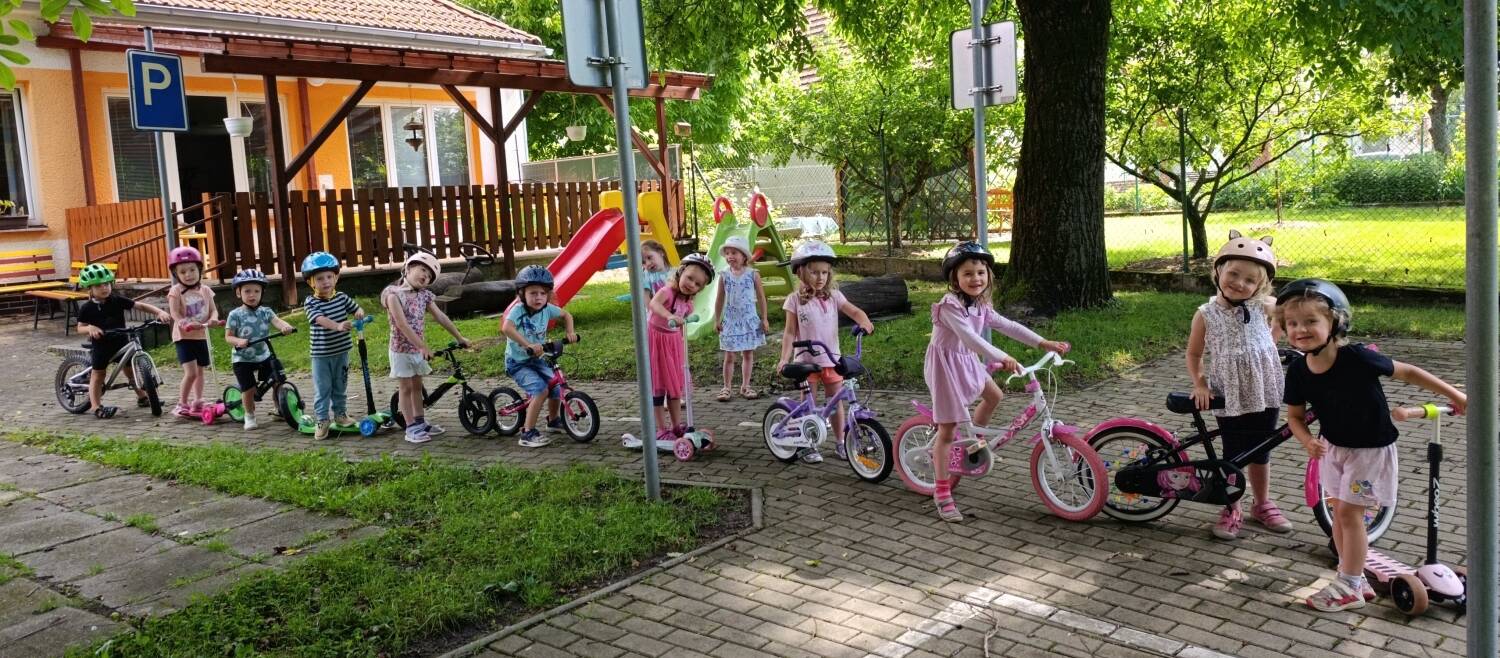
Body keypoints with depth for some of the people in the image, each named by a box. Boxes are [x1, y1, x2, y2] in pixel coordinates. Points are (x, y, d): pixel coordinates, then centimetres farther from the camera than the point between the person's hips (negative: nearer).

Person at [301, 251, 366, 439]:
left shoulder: (342, 297, 0)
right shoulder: (311, 303, -13)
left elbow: (357, 309, 3)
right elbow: (320, 320, -29)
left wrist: (359, 312, -23)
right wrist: (338, 326, -47)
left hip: (341, 351, 4)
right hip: (321, 354, -4)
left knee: (340, 386, 17)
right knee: (322, 389, 3)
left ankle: (340, 413, 31)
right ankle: (322, 420, 10)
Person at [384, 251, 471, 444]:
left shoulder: (424, 295, 2)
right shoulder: (394, 293, -18)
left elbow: (441, 317, 4)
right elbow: (401, 324, -25)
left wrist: (459, 337, 3)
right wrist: (423, 346, -30)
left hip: (418, 348, 6)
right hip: (402, 348, -6)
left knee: (417, 386, 15)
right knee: (406, 387, 1)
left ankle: (420, 422, 25)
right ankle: (411, 428, 6)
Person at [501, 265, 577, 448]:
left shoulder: (547, 309, -7)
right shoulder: (518, 310, -24)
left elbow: (566, 315, 13)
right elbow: (506, 328, -44)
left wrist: (569, 332, -4)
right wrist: (528, 345, -50)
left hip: (537, 360, 6)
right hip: (517, 362, -6)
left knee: (556, 387, 3)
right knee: (541, 390, -24)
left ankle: (553, 420, 36)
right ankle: (527, 433, -16)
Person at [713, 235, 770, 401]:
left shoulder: (753, 274, -5)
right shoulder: (724, 276, -1)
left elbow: (761, 297, 1)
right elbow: (720, 300, 5)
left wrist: (764, 319, 0)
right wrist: (717, 320, 4)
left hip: (749, 319, 0)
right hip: (731, 320, 0)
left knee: (748, 354, 8)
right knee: (729, 356, 3)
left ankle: (745, 386, 19)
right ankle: (726, 387, 12)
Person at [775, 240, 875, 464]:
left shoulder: (833, 296, 0)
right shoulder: (796, 299, -6)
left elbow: (854, 311, -10)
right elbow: (790, 332, -5)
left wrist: (864, 322, -32)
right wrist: (784, 358, -15)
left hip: (831, 358, 2)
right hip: (806, 360, -2)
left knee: (836, 402, 10)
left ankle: (840, 442, 23)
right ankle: (807, 446, 17)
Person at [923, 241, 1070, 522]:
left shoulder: (980, 307, 4)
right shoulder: (950, 305, -24)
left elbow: (1008, 326, 4)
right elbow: (969, 337, -37)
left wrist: (1042, 343, -2)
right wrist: (1001, 358, -48)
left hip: (967, 362, 9)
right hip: (945, 365, -9)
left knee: (994, 396, 22)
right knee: (947, 430, -5)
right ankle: (942, 493, 1)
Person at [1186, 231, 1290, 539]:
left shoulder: (1263, 306, -6)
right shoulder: (1206, 314, -10)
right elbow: (1194, 354, 0)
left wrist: (1270, 340, 11)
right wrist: (1200, 385, -9)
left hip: (1265, 392, 2)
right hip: (1229, 397, -2)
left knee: (1260, 452, 15)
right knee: (1233, 455, 6)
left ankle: (1262, 505, 34)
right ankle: (1232, 510, 23)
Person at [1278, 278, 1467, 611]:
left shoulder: (1357, 358, -28)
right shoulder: (1297, 372, -14)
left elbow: (1407, 372, -14)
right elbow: (1295, 416, -1)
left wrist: (1454, 395, -6)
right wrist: (1308, 441, -20)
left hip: (1370, 449, -5)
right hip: (1334, 447, 5)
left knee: (1349, 512, -4)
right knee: (1340, 512, 11)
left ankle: (1349, 588, 8)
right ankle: (1353, 577, 26)